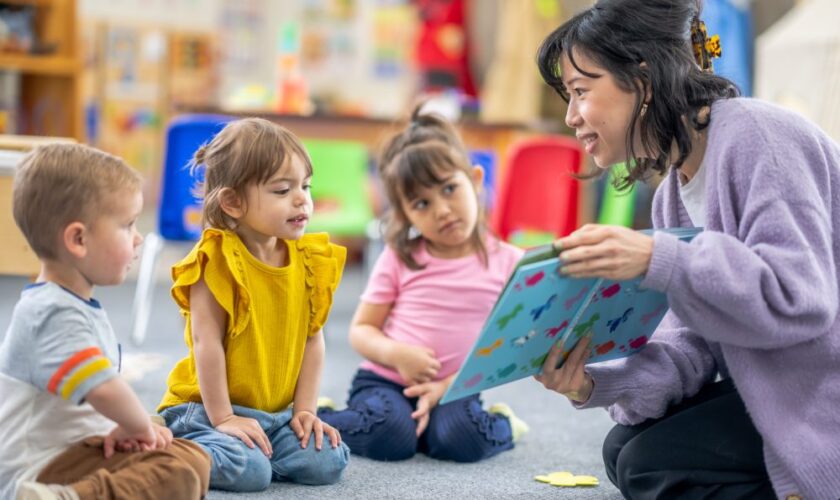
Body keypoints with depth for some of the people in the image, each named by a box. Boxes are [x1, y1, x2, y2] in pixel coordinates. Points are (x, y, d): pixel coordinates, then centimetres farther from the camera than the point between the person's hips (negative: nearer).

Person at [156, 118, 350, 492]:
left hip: (278, 412, 6)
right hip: (208, 409, -6)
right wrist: (223, 418, -17)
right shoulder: (218, 261, -16)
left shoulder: (308, 261, 3)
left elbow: (312, 339, 5)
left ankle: (248, 448, 11)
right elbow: (208, 343, -17)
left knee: (327, 462, -11)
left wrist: (305, 410, 0)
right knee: (248, 470, -27)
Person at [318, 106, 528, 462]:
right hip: (385, 380, 0)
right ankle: (318, 419, -3)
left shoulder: (508, 262, 0)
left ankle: (501, 425, 2)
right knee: (389, 438, -31)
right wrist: (396, 354, -18)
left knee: (461, 440, -31)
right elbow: (361, 330, 4)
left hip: (454, 389, 0)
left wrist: (448, 386, -14)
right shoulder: (400, 258, 2)